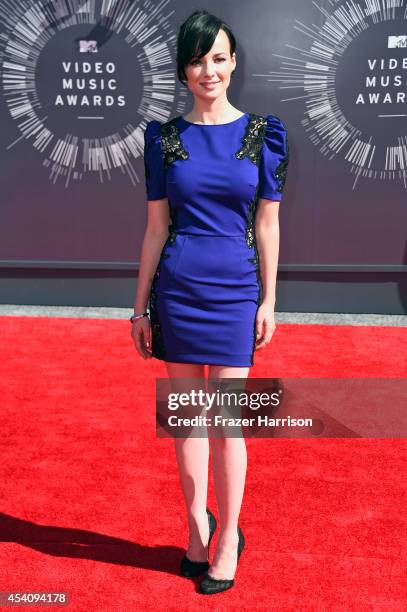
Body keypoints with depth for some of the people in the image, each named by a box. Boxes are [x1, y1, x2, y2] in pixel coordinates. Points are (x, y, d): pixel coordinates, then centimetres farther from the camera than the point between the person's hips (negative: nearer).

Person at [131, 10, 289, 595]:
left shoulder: (263, 132, 2)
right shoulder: (165, 136, 4)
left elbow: (267, 223, 4)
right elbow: (155, 227, 5)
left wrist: (269, 299, 1)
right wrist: (141, 304, 5)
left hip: (235, 290, -1)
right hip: (176, 288, 2)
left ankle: (228, 538, 19)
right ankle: (198, 525, 29)